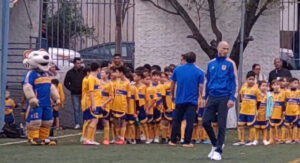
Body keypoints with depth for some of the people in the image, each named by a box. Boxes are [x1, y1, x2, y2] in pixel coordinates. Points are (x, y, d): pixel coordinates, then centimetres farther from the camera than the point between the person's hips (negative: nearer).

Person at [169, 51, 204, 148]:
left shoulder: (177, 70, 2)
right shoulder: (199, 72, -5)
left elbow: (172, 84, 10)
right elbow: (201, 87, -6)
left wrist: (172, 95, 23)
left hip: (180, 100, 2)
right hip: (192, 100, -2)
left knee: (176, 120, 13)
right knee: (190, 121, 0)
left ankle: (173, 141, 16)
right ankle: (187, 142, -3)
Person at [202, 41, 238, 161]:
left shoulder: (230, 64, -2)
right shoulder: (211, 64, 10)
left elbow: (234, 81, -4)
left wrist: (232, 98, -11)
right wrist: (204, 97, 14)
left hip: (224, 98, -4)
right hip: (212, 97, 4)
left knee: (221, 125, -2)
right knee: (205, 122, -1)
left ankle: (218, 151, 4)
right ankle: (215, 144, 20)